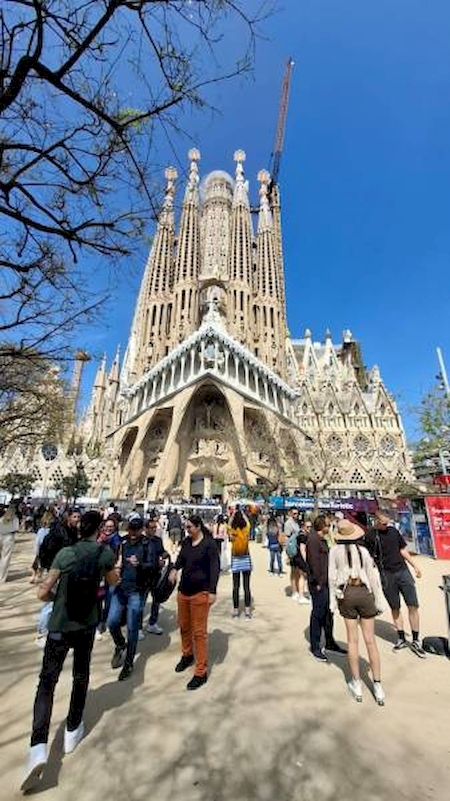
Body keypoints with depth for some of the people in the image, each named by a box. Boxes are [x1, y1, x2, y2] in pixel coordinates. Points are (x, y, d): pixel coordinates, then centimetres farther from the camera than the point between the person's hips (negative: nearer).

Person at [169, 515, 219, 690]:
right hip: (183, 590, 6)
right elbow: (181, 556, 11)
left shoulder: (209, 544, -16)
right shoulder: (186, 541, 1)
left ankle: (201, 672, 19)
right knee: (184, 626, 23)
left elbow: (214, 568, -16)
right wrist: (175, 568, -11)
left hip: (200, 592, -6)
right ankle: (187, 654, 48)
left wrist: (212, 591, -21)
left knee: (199, 632, 3)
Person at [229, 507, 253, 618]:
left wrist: (234, 513, 14)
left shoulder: (231, 532, -14)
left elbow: (229, 523, 7)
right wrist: (241, 512, 16)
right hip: (246, 559, 0)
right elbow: (247, 521, 7)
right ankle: (247, 611, 7)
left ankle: (235, 611, 14)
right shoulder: (246, 530, -13)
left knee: (236, 587, 8)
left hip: (235, 560, 0)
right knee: (246, 586, 5)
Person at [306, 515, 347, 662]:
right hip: (318, 584, -9)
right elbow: (314, 562, -21)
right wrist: (318, 582, -19)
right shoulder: (313, 539, -18)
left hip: (326, 582, 9)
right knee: (318, 614, 2)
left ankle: (329, 642, 34)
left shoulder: (322, 539, 14)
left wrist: (328, 580, 15)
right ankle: (315, 647, 16)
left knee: (328, 613, 19)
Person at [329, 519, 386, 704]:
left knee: (352, 639, 14)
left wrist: (333, 600, 5)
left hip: (346, 594, 0)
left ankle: (357, 684, 24)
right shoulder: (364, 551, -6)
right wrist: (379, 601, 7)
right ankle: (378, 686, 18)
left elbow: (332, 576, -4)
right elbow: (373, 577, -4)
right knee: (370, 640, 12)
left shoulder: (335, 550, -6)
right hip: (364, 593, 0)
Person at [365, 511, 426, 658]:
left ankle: (415, 641, 18)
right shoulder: (370, 536, -9)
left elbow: (402, 549, 15)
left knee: (413, 606, 2)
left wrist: (414, 566, 13)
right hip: (386, 575, -3)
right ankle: (402, 639, 26)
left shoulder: (393, 530, 4)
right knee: (395, 608, 9)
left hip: (403, 571, 3)